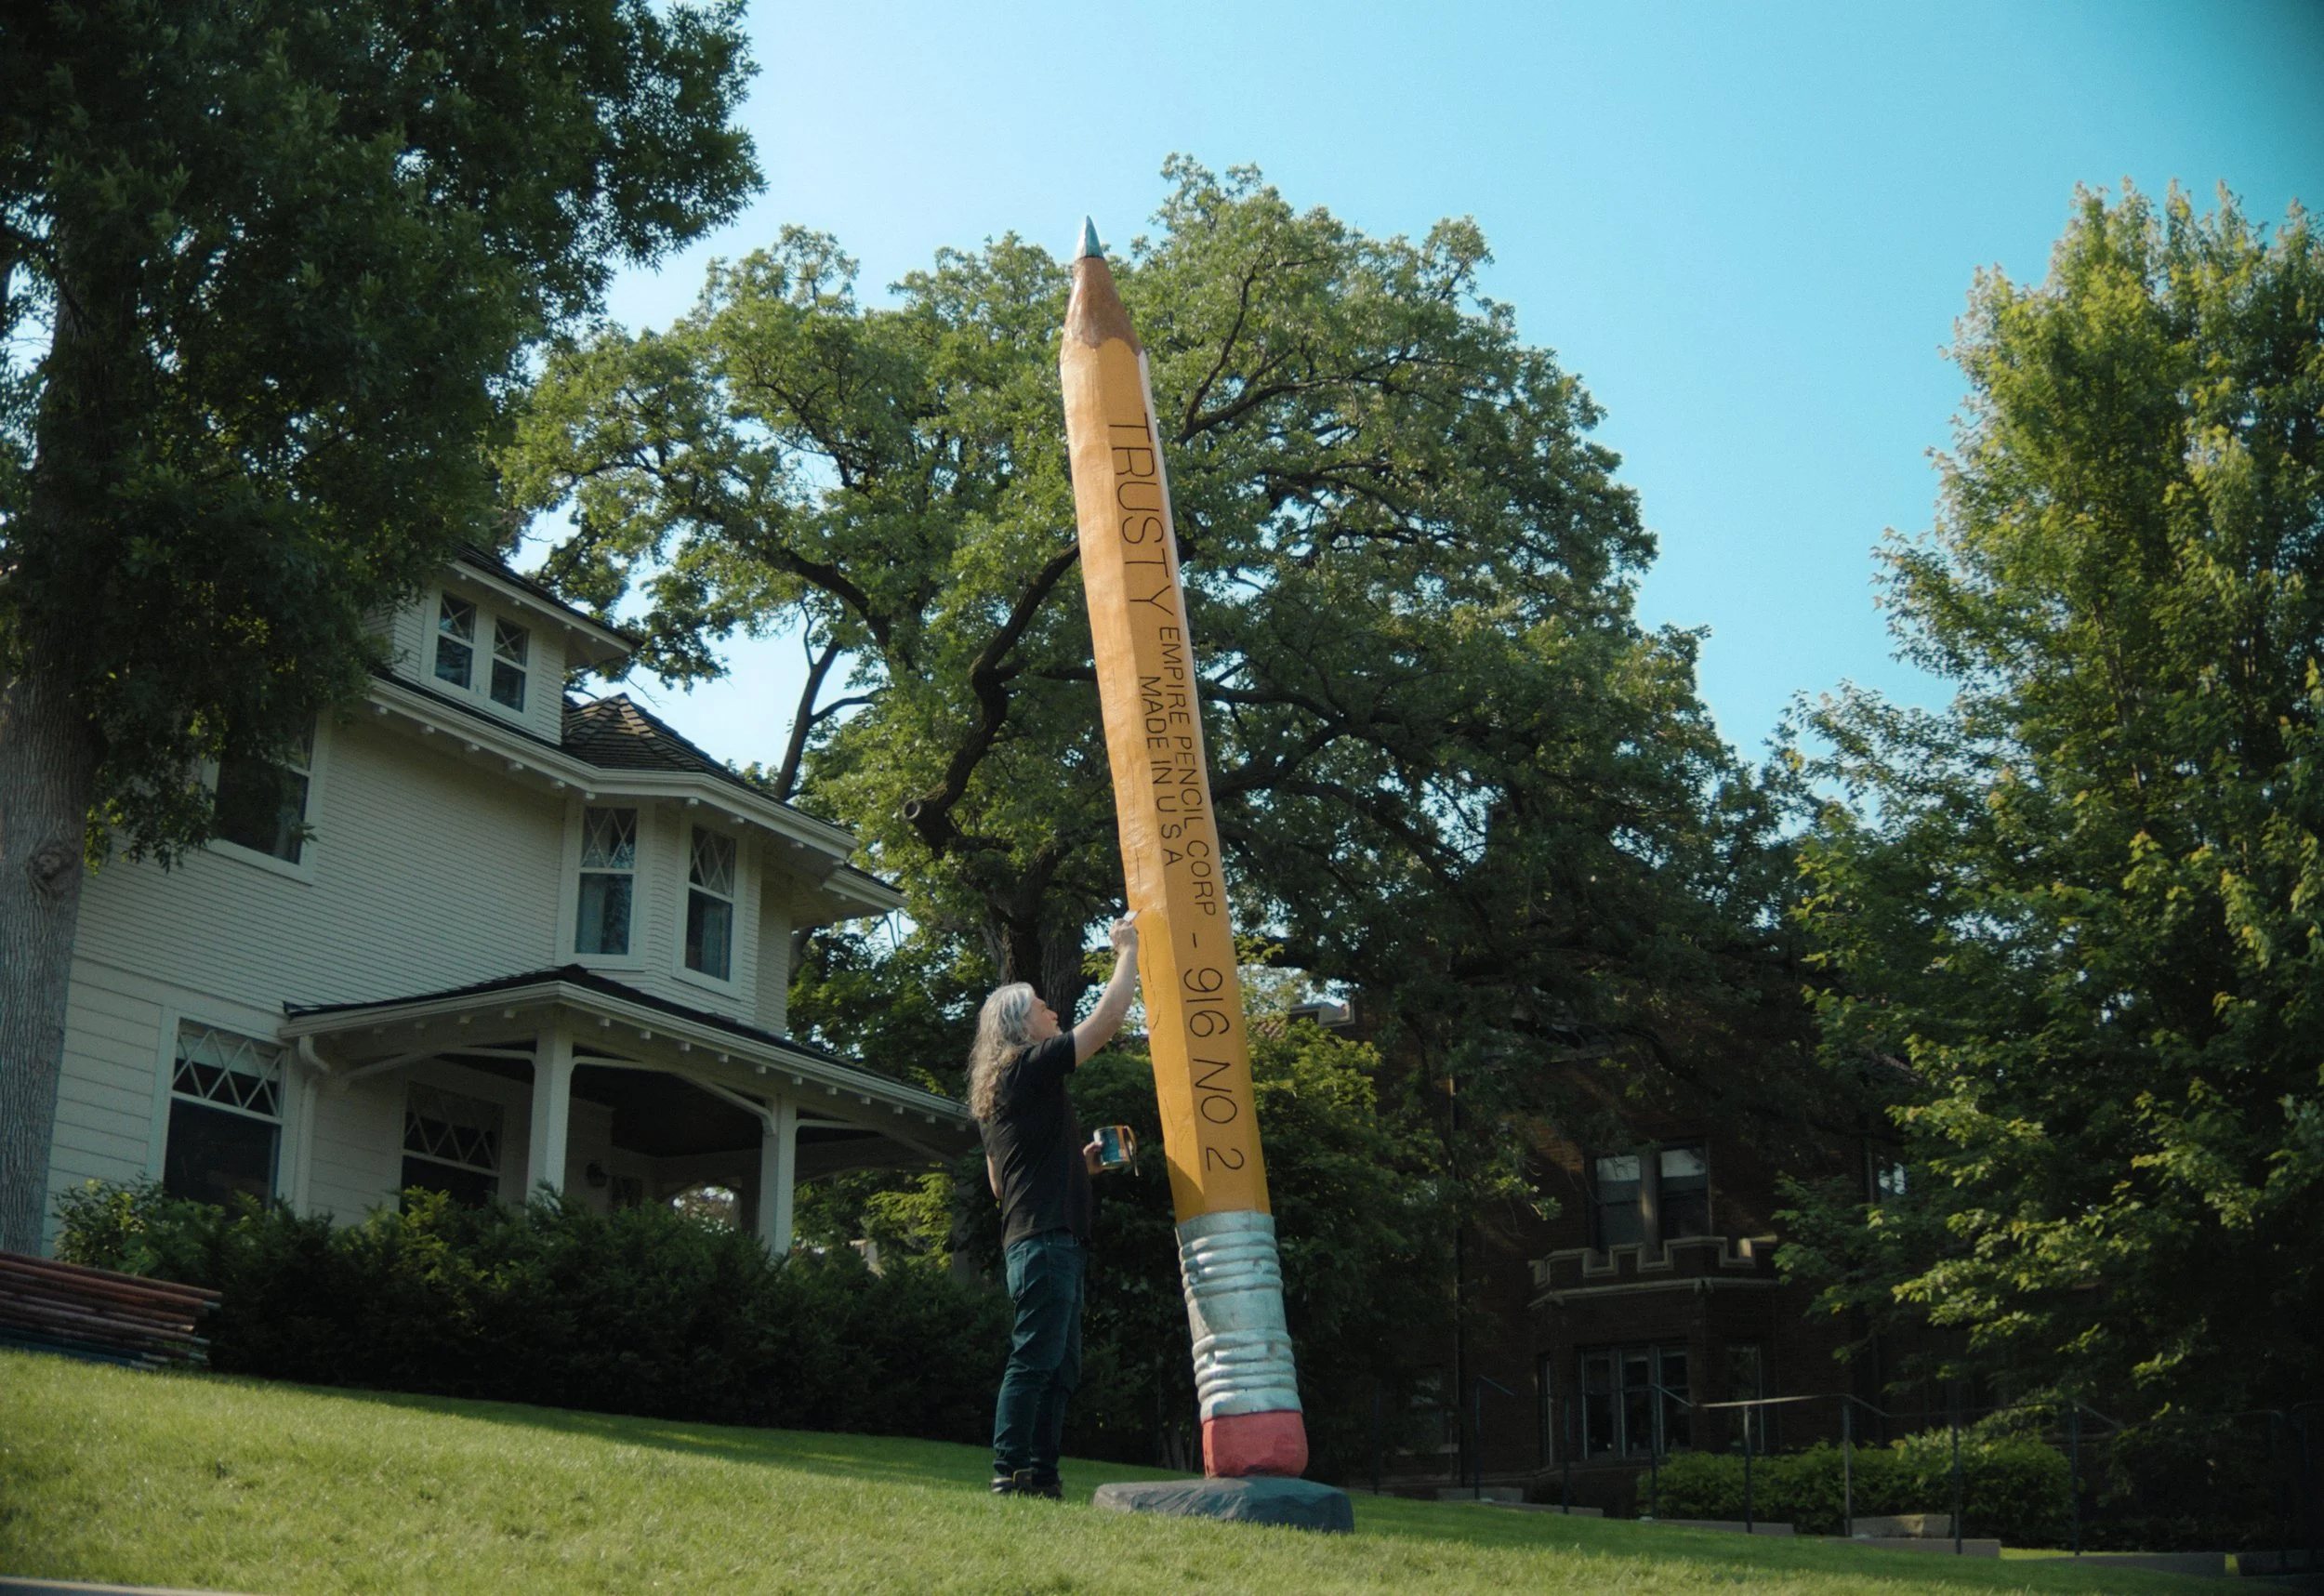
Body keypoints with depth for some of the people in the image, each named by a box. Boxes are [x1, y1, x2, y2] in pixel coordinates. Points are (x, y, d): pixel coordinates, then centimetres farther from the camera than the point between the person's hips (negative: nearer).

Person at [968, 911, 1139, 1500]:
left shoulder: (995, 1092, 23)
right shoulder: (1029, 1066, -4)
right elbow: (1107, 1019, -6)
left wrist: (1079, 1163, 22)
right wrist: (1128, 951, 5)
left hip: (1029, 1239, 10)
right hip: (1047, 1237, -10)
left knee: (1059, 1367, 10)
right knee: (1035, 1359, -12)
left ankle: (1040, 1473, 10)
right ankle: (1010, 1470, -13)